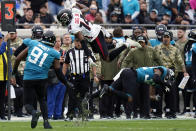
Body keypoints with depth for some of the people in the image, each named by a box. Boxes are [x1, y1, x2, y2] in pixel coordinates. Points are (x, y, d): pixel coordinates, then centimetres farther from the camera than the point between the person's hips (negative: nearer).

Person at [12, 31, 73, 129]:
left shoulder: (33, 44, 3)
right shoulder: (54, 54, 0)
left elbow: (18, 58, 6)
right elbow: (58, 72, 1)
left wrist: (14, 70, 23)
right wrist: (66, 83, 15)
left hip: (28, 78, -1)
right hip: (41, 79, 1)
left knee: (28, 103, 7)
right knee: (42, 99, 26)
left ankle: (34, 113, -26)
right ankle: (46, 121, 15)